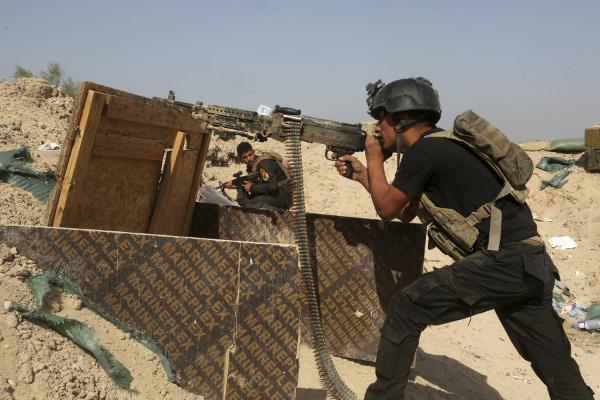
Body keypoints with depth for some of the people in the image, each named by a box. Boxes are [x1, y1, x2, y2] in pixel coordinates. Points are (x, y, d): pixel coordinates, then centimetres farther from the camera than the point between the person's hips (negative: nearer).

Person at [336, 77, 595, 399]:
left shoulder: (423, 151, -9)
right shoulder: (439, 148, 20)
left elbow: (386, 209, 0)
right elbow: (405, 213, 28)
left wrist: (374, 158, 13)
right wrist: (362, 175, 29)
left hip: (502, 261, -10)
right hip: (530, 262, 10)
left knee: (405, 308, -1)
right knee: (558, 368, 13)